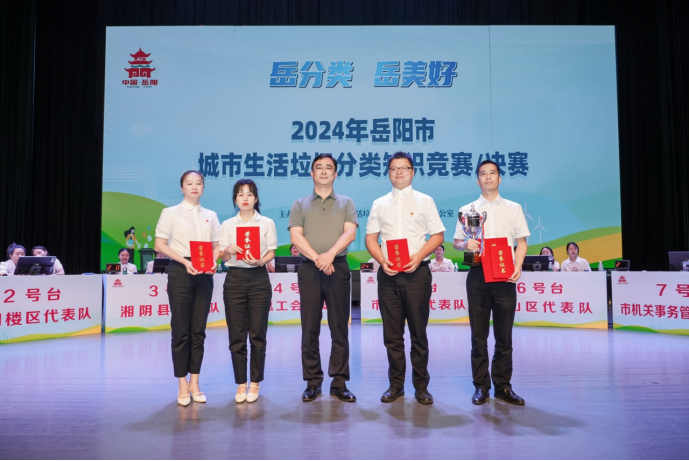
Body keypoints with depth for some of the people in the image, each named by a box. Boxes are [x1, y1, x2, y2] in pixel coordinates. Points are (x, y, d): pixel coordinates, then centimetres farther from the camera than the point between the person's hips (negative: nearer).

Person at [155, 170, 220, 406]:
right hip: (180, 272, -3)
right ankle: (183, 385, 9)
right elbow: (159, 245, -3)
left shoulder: (211, 216, 14)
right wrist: (185, 261, -16)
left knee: (198, 330, 7)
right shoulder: (170, 213, 3)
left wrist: (213, 262, -8)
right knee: (181, 330, -1)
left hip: (204, 274, 3)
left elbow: (217, 245, 13)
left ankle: (194, 382, 17)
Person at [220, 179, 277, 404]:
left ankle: (255, 383, 15)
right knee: (236, 335, 3)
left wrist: (260, 261, -16)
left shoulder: (267, 223, 6)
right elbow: (223, 257, 7)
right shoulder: (227, 225, 9)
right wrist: (229, 250, -15)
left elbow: (271, 252, 4)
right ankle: (241, 384, 15)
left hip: (259, 278, -1)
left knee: (258, 334, 2)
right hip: (234, 278, 1)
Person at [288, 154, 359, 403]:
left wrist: (330, 253, -19)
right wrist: (317, 258, -13)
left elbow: (350, 233, -3)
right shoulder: (300, 205, 12)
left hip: (338, 267, 0)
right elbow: (296, 236, -1)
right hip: (309, 268, 0)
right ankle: (312, 382, 12)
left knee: (340, 328, 2)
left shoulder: (346, 203, 12)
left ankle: (339, 383, 11)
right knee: (310, 328, 2)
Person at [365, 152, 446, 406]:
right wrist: (382, 261, -8)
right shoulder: (379, 204, 13)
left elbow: (438, 235, 3)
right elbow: (370, 238, 10)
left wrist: (418, 256, -13)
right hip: (388, 273, 2)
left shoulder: (425, 201, 7)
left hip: (416, 272, -2)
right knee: (392, 333, 7)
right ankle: (396, 385, 19)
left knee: (418, 332, 3)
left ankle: (421, 386, 15)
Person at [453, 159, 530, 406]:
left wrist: (518, 267, -8)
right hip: (478, 275, 0)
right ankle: (481, 386, 13)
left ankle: (503, 386, 14)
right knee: (479, 335, 4)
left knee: (504, 335, 4)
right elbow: (456, 242, 11)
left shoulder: (513, 208, 11)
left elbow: (521, 242, 8)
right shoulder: (467, 210, 11)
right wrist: (465, 244, -12)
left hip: (505, 275, 0)